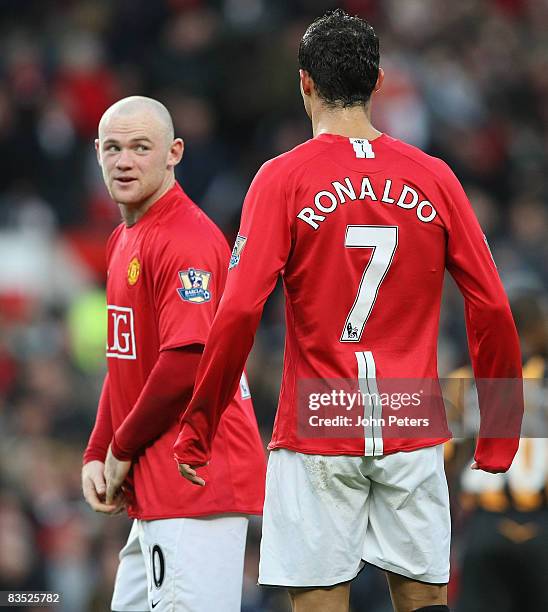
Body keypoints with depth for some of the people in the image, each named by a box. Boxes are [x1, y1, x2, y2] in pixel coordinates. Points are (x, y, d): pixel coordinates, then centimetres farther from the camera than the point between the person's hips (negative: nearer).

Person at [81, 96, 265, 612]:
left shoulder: (186, 240, -15)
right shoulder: (123, 240, 18)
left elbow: (186, 363, -22)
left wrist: (123, 449, -11)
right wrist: (97, 454, 13)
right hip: (152, 491, 10)